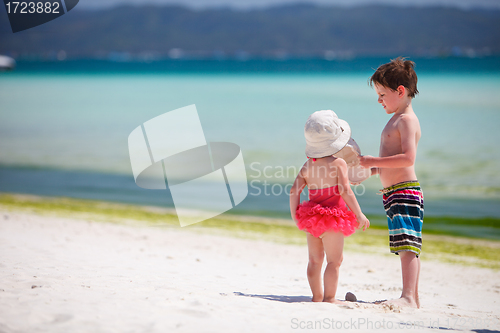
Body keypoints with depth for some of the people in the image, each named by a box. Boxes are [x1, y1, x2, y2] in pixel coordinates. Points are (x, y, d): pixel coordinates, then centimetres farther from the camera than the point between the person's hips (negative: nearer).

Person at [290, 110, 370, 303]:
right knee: (334, 260, 0)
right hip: (333, 218, -6)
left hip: (311, 215, 6)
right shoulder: (338, 163, -11)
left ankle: (317, 296, 21)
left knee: (315, 260, 14)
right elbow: (344, 190, -19)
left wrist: (295, 216, 12)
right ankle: (329, 297, -2)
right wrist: (359, 214, -15)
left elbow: (294, 190, 3)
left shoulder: (307, 166, 6)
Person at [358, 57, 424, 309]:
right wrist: (371, 170, 14)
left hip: (405, 192, -11)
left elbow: (408, 158, -24)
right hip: (392, 193, 11)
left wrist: (373, 161, -21)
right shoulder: (396, 120, 21)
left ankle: (408, 297, -21)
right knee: (406, 247, 12)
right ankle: (413, 298, 17)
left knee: (407, 244, -16)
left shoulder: (406, 120, -11)